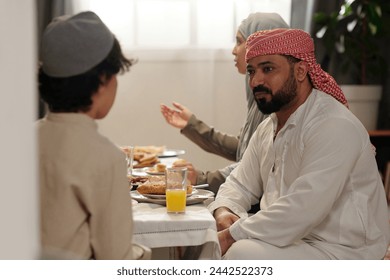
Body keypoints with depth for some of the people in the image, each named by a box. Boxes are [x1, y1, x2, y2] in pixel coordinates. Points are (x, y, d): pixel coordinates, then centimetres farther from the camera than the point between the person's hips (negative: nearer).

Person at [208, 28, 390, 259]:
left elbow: (302, 210, -29)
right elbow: (240, 185, 19)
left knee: (243, 253, -30)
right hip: (289, 239, 9)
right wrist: (223, 211, -5)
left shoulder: (334, 127, -20)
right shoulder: (269, 127, 11)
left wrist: (232, 235, -21)